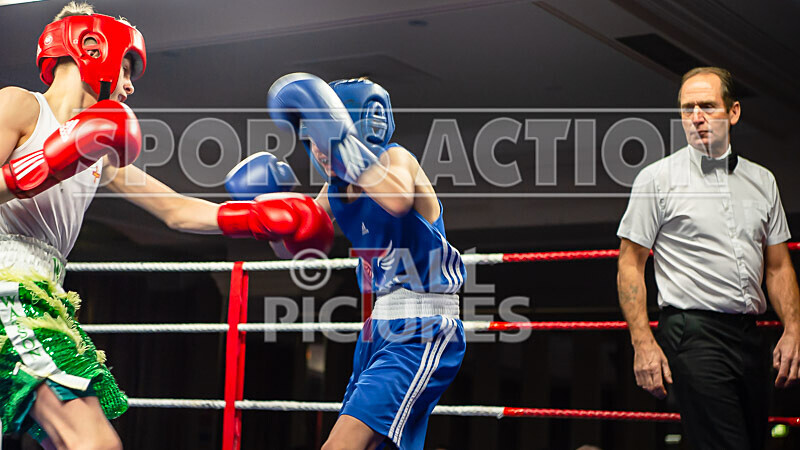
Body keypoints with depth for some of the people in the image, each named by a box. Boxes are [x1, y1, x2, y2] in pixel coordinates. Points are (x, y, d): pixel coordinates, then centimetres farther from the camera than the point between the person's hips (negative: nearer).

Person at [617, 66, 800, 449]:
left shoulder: (762, 181, 14)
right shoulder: (656, 179, 0)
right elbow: (630, 265, -2)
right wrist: (643, 343, -11)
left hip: (750, 338, 6)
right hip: (694, 335, -6)